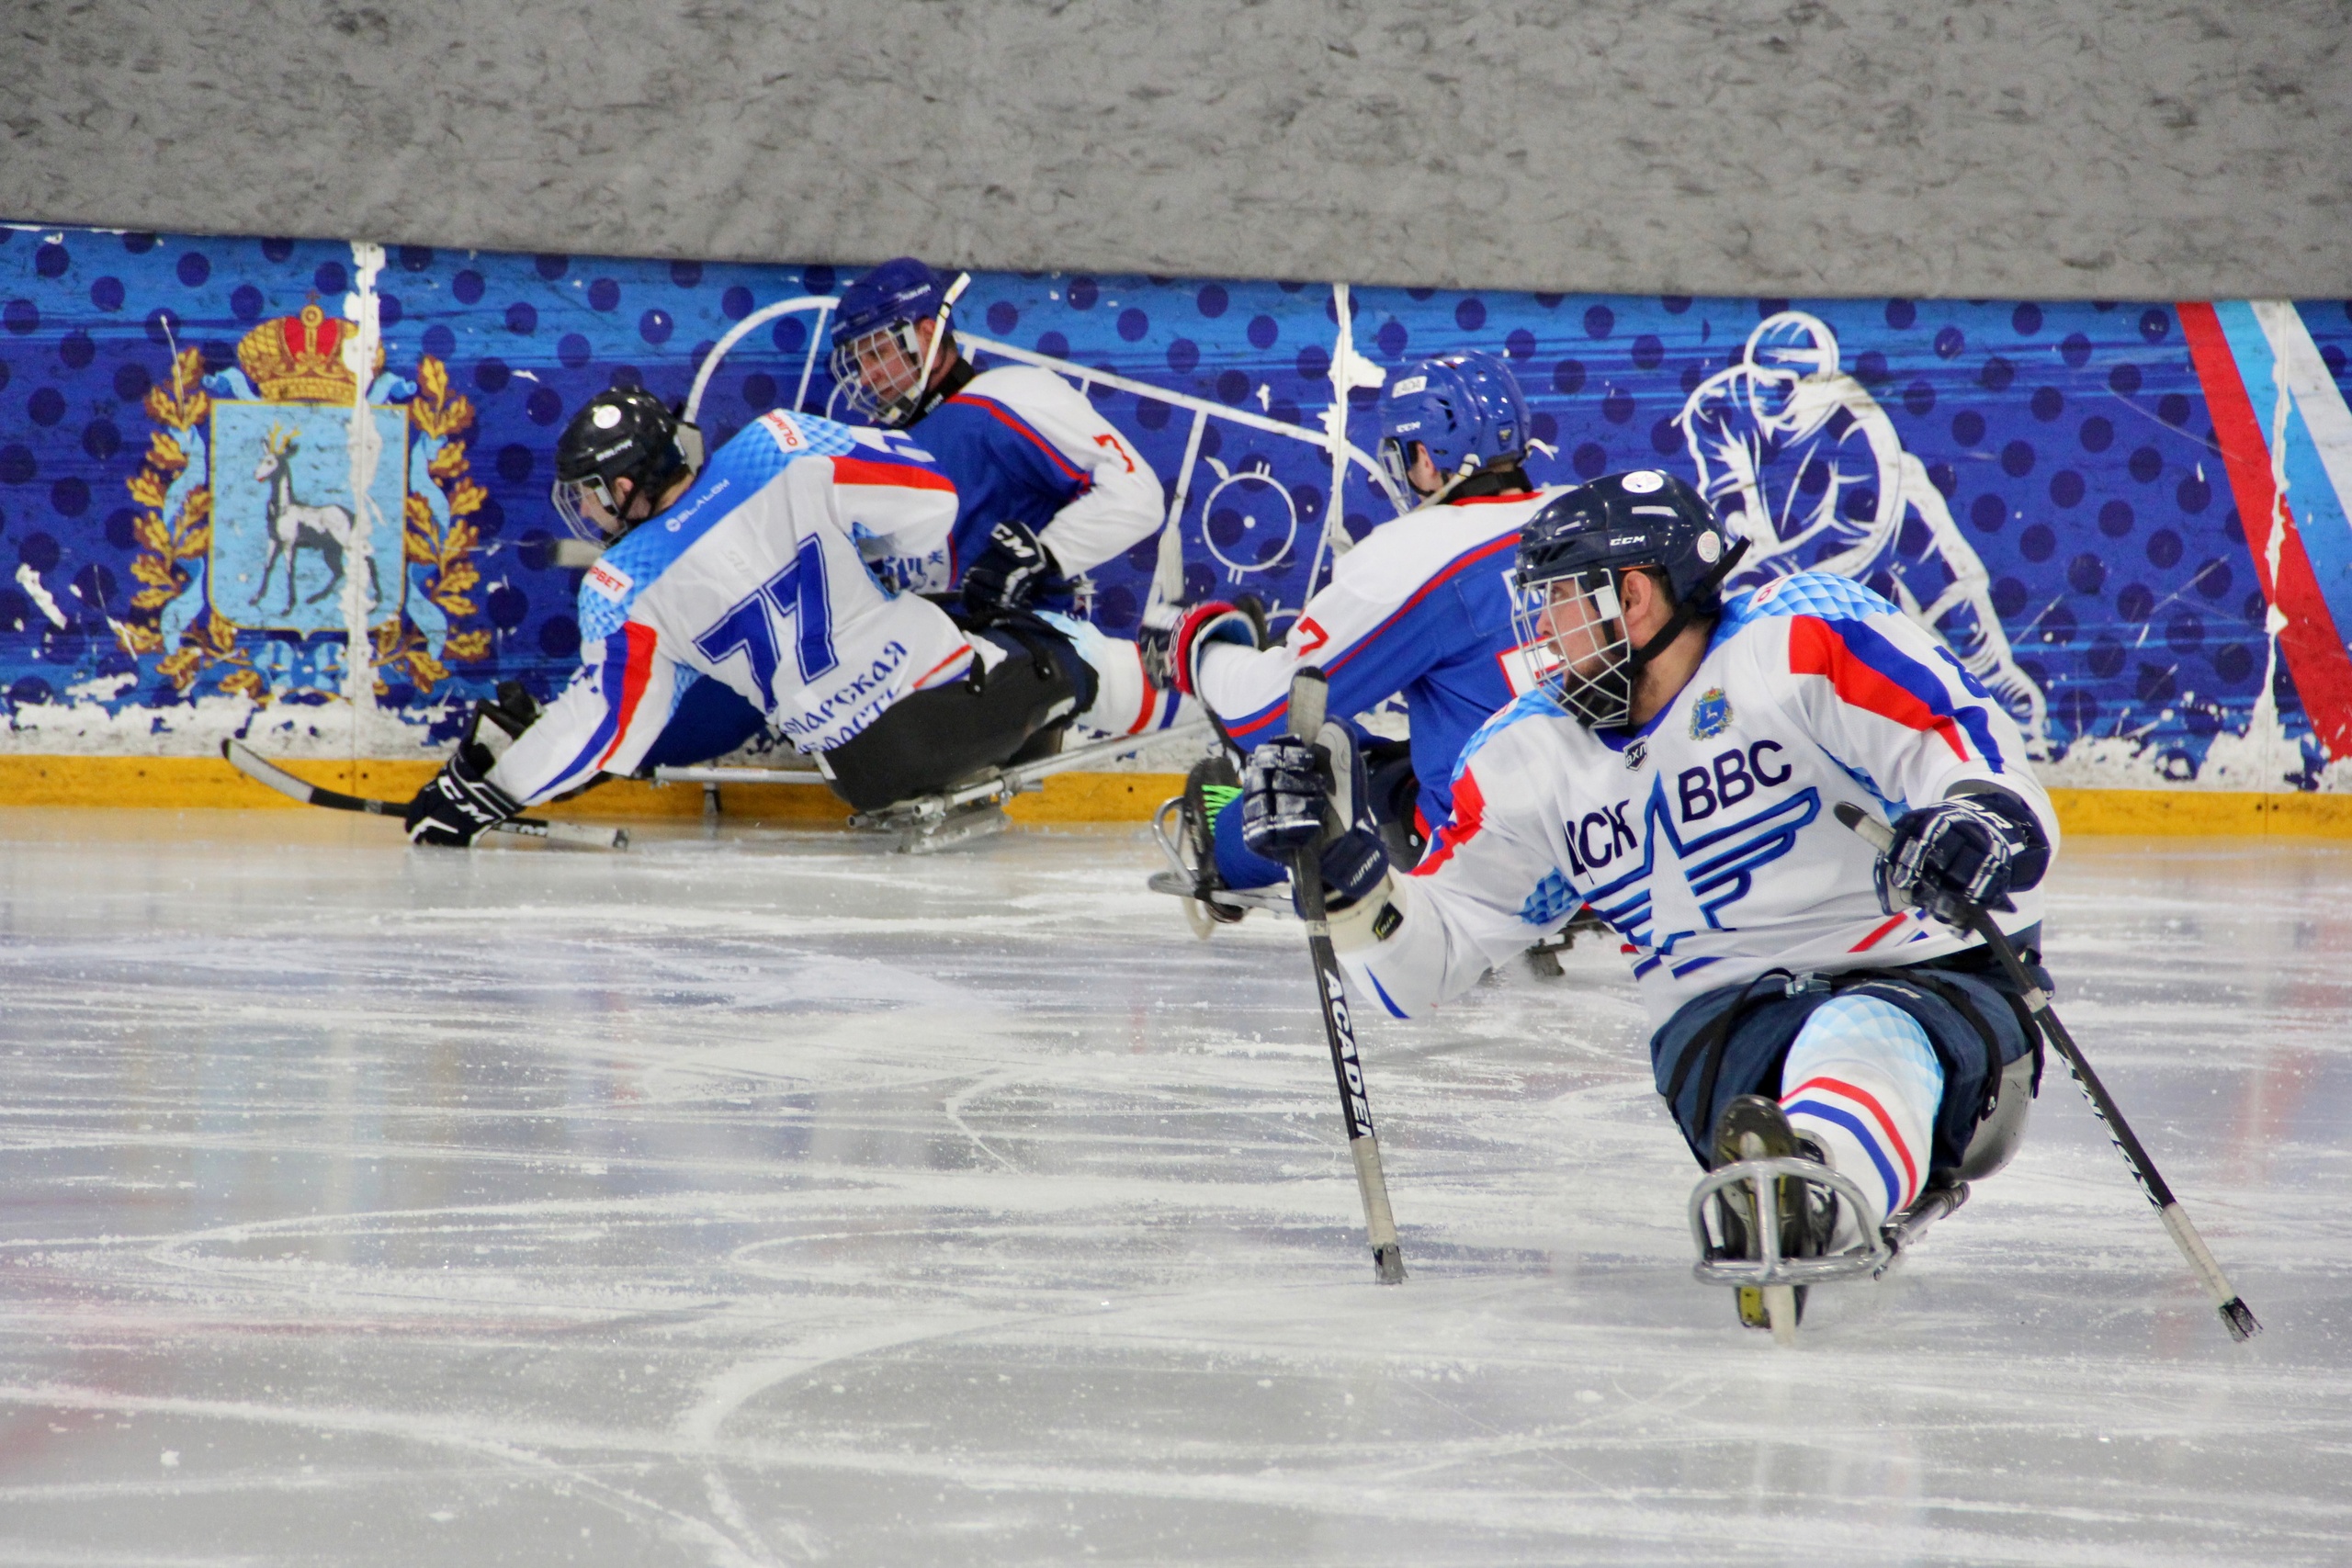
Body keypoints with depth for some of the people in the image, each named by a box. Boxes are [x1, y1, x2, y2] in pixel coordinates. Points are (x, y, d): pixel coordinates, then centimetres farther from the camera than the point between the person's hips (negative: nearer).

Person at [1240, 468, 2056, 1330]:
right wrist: (1337, 858, -8)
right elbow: (1423, 959, 11)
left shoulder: (1807, 637, -6)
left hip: (1928, 975, -7)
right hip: (1723, 1021, 8)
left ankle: (1821, 1194, -69)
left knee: (1865, 1043, -42)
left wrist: (1979, 821, -37)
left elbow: (1969, 743, -14)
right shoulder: (1529, 760, 10)